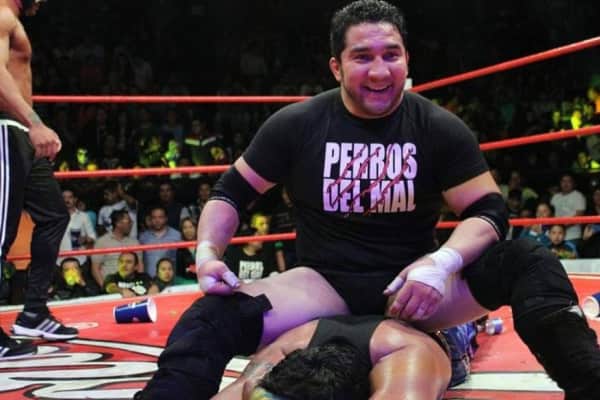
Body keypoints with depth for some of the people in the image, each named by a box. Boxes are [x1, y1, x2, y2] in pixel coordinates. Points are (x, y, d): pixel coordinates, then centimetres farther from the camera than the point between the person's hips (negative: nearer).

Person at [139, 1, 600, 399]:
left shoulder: (440, 129, -2)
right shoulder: (297, 125, -2)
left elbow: (490, 210, -5)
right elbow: (232, 192, 7)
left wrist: (442, 262, -27)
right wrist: (208, 251, -14)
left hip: (413, 285, 1)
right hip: (326, 286, 0)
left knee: (528, 262, -25)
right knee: (216, 316, -30)